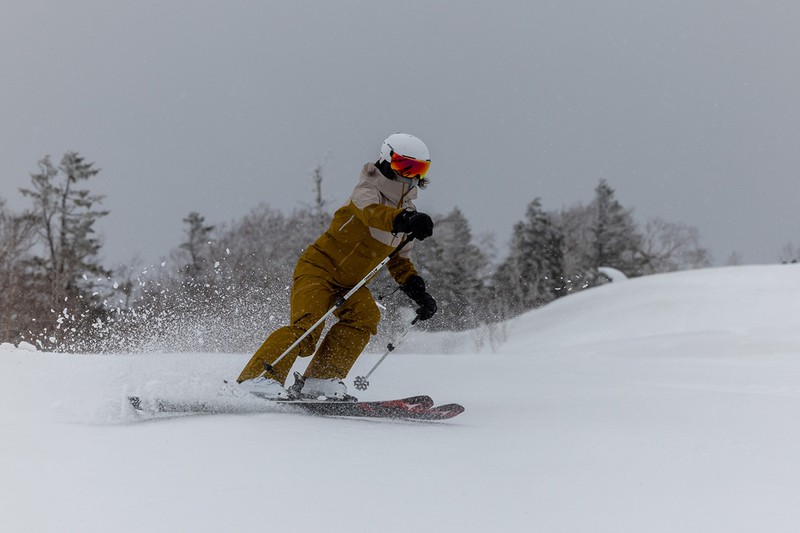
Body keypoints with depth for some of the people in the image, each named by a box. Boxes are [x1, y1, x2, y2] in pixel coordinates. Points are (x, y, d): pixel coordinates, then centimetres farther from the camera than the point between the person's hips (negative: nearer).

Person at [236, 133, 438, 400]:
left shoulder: (407, 212, 9)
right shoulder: (368, 190, -14)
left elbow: (399, 261, 20)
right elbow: (373, 212, -41)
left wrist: (419, 293, 5)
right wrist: (405, 219, -61)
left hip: (351, 283, 7)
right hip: (320, 267, -7)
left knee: (365, 315, -21)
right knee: (307, 325, -25)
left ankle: (320, 380, -23)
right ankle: (259, 376, -21)